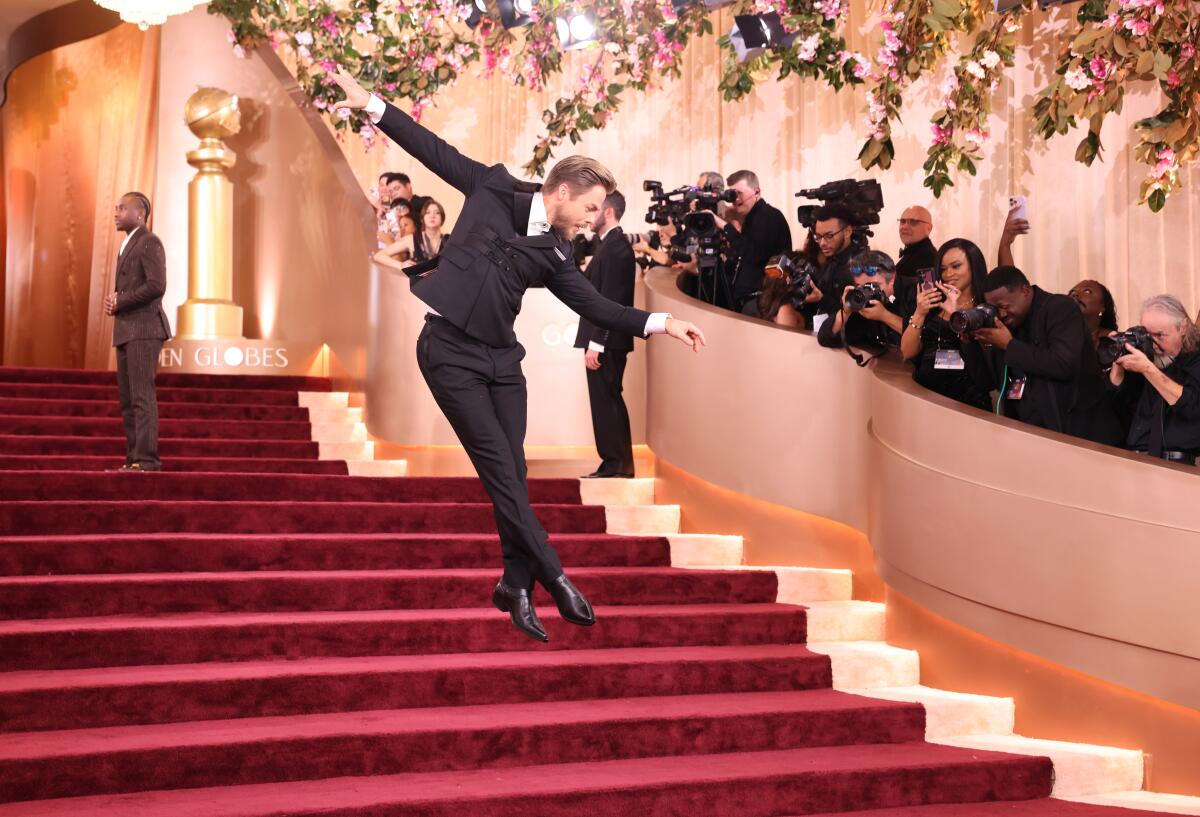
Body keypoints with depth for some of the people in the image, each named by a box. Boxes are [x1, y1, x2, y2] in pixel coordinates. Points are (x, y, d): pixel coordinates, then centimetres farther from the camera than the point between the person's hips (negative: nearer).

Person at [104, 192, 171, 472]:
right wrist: (113, 299, 6)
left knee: (142, 396, -13)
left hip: (143, 328, -10)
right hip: (125, 330, 10)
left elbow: (156, 285, -19)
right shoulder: (127, 245, 23)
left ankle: (147, 459, -14)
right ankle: (133, 459, 9)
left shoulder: (149, 242, -7)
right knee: (127, 400, 7)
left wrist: (119, 302, -12)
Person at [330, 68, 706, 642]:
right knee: (499, 469, -7)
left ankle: (516, 585, 12)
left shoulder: (554, 253, 8)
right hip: (450, 351, -5)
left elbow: (596, 307, 6)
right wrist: (373, 105, -2)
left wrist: (662, 323, -3)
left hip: (500, 357, 6)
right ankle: (553, 577, -4)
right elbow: (436, 152, 1)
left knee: (512, 473, 3)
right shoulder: (494, 189, -3)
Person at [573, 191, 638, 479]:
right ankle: (617, 463, 17)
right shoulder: (610, 245, 17)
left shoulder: (615, 247, -14)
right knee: (607, 401, 12)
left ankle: (616, 463, -1)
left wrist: (596, 343, -22)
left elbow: (610, 300, -20)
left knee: (606, 401, -6)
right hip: (604, 340, 10)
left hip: (607, 340, -10)